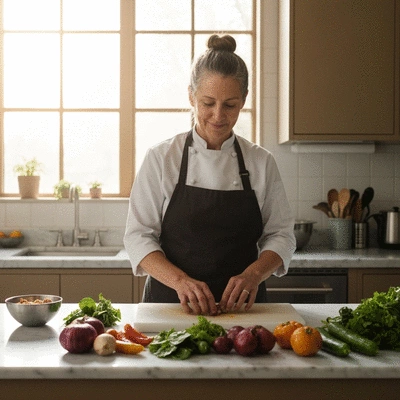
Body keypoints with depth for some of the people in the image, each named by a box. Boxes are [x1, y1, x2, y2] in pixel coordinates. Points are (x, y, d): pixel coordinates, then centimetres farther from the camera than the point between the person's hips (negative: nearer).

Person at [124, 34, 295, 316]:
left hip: (240, 306, 2)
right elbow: (138, 237, -2)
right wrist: (180, 280, -18)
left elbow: (281, 235, 7)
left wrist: (253, 274, -13)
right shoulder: (161, 158, 0)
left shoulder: (261, 162, 6)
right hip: (170, 303, -1)